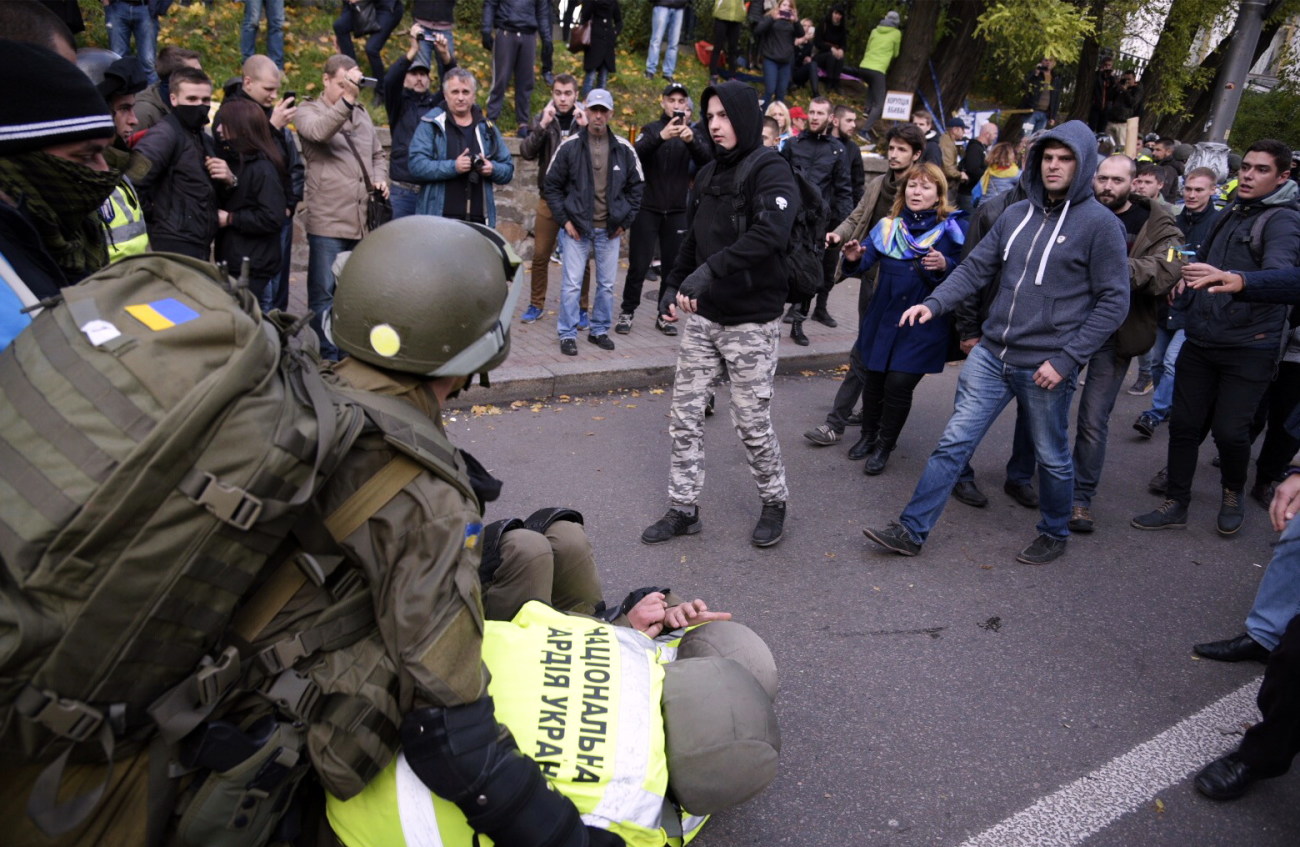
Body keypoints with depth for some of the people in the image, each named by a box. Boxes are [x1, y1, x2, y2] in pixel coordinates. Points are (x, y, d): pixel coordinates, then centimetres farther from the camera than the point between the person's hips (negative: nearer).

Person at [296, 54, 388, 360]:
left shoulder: (361, 112, 19)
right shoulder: (309, 111, 1)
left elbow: (378, 155, 28)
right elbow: (319, 131, -22)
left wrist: (380, 178, 8)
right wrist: (346, 100, -30)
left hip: (363, 222, 6)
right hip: (328, 223, -5)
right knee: (325, 294, -1)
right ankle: (328, 359, 7)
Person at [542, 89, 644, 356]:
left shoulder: (624, 149, 2)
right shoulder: (569, 146, -4)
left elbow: (636, 186, 10)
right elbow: (552, 185, 2)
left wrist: (625, 221, 3)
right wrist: (564, 220, -5)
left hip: (610, 231, 3)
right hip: (576, 228, -2)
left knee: (607, 284, 10)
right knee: (572, 284, -2)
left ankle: (600, 330, 25)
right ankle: (568, 334, 8)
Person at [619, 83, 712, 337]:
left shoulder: (693, 135, 9)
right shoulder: (651, 130, 5)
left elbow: (707, 159, -10)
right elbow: (637, 153, -16)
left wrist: (691, 139, -29)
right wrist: (661, 136, -33)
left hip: (677, 212, 2)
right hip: (647, 209, -2)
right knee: (638, 265, -1)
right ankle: (627, 312, 12)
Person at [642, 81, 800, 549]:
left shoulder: (771, 171, -11)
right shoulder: (709, 174, 13)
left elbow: (770, 233, -30)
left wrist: (710, 270, -37)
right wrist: (673, 284, 9)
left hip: (752, 321, -7)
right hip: (702, 316, 7)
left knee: (752, 422, 2)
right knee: (684, 415, 7)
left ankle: (774, 501, 25)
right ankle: (683, 508, 20)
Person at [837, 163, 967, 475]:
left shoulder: (951, 229, -3)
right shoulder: (889, 226, 5)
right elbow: (866, 261, -2)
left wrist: (945, 267, -25)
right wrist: (854, 259, -24)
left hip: (923, 327, -3)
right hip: (882, 320, 3)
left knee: (899, 384, -7)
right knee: (874, 379, 9)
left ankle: (884, 447, 16)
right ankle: (869, 436, 34)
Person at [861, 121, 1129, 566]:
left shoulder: (1100, 223, -7)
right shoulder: (1017, 214, 7)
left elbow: (1113, 301, -8)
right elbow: (976, 267, 9)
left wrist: (1066, 358, -14)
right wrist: (935, 303, -8)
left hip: (1045, 366, -4)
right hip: (991, 354, 4)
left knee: (1052, 457, 14)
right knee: (954, 442, 3)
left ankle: (1055, 533, 37)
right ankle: (911, 530, 10)